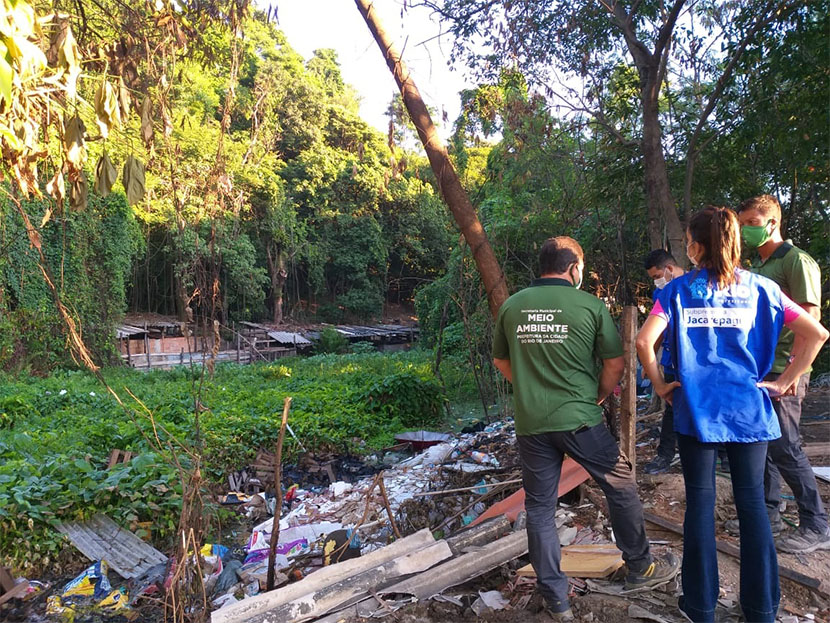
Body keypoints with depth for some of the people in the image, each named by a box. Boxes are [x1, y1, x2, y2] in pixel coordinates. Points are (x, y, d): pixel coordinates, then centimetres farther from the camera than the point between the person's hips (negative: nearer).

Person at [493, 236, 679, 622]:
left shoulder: (511, 306, 3)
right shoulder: (590, 305, -6)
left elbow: (501, 361, 12)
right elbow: (615, 363, -2)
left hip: (530, 423, 3)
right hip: (579, 420, -2)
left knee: (539, 507, 13)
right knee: (621, 488, 20)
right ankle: (641, 568, 37)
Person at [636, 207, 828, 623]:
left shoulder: (678, 290, -4)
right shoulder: (759, 288, 2)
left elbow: (644, 341, -16)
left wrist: (660, 385, -2)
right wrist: (784, 382, 4)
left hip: (695, 409, -1)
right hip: (749, 410, 2)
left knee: (699, 501, 7)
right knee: (752, 502, 10)